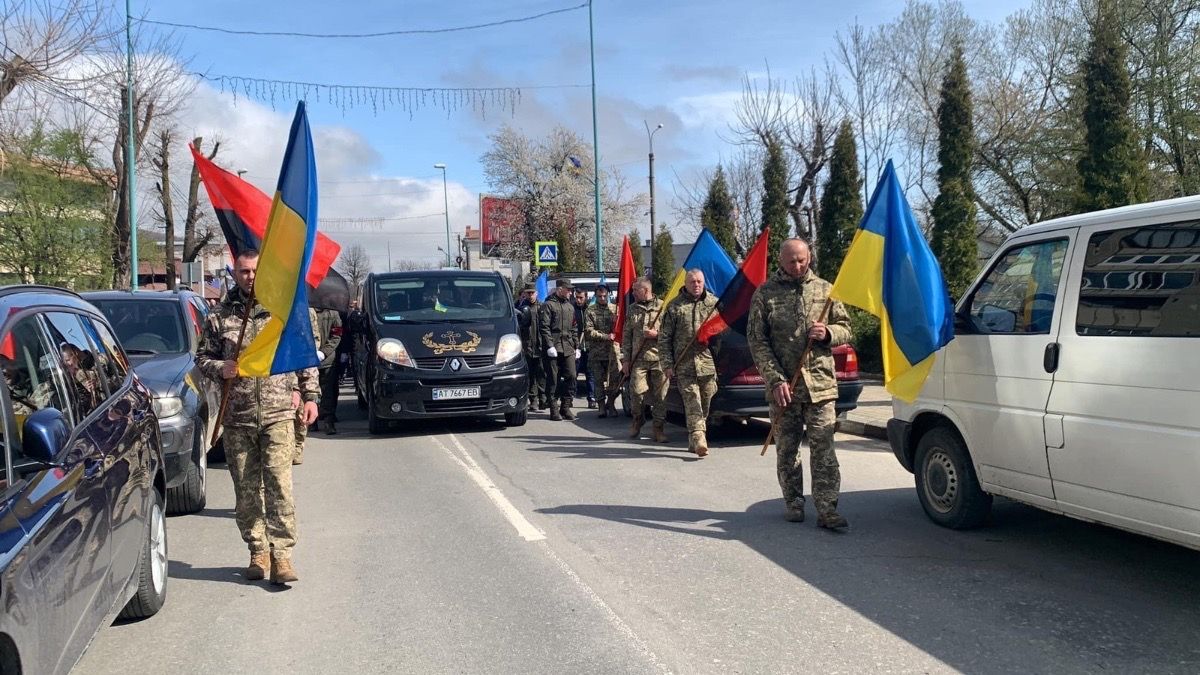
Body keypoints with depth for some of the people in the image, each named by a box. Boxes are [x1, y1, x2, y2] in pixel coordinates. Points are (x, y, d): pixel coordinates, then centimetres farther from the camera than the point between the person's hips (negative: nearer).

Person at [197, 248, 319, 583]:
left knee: (279, 485, -9)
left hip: (278, 413, -2)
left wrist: (310, 395, 6)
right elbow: (202, 357, 15)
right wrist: (220, 368, -7)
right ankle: (258, 552, 19)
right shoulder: (219, 317, 8)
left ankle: (281, 555, -6)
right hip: (237, 417, 2)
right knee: (246, 489, 7)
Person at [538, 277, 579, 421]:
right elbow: (544, 327, -10)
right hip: (554, 348, -6)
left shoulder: (569, 306, 19)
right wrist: (549, 346, -17)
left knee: (571, 377, 0)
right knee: (553, 379, 0)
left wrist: (577, 346, 15)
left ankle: (565, 407, 10)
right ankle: (554, 409, 7)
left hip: (568, 349, 6)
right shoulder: (548, 305, -3)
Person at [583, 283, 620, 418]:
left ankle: (610, 403, 17)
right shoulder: (590, 311, 3)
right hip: (597, 353, -1)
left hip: (613, 351, 1)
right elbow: (589, 332, -7)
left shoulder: (614, 309, 10)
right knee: (599, 382, 4)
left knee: (617, 380, -4)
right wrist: (606, 337, -14)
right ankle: (602, 406, 18)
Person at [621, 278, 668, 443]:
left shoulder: (662, 307, 2)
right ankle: (638, 420, 20)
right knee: (637, 392, -6)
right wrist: (625, 359, 9)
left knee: (660, 395, -1)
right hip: (638, 359, 2)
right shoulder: (632, 309, 13)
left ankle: (659, 429, 9)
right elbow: (626, 335, 15)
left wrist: (657, 334, -13)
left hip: (659, 358, -2)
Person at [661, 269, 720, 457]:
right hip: (684, 364, -2)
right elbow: (664, 338, 5)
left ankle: (694, 441, 20)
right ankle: (698, 438, -18)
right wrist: (667, 364, -1)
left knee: (705, 405, 7)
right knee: (692, 402, -11)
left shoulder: (714, 303, 10)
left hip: (709, 363, 2)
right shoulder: (674, 307, 5)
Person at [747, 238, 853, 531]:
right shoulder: (765, 294, 2)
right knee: (786, 449, 8)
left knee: (823, 449, -3)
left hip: (820, 384, 1)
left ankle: (827, 509, 0)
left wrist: (827, 333, -10)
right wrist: (776, 380, -11)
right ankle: (793, 502, 22)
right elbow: (757, 342, -2)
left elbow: (845, 328, 15)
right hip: (783, 386, 0)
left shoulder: (824, 290, 9)